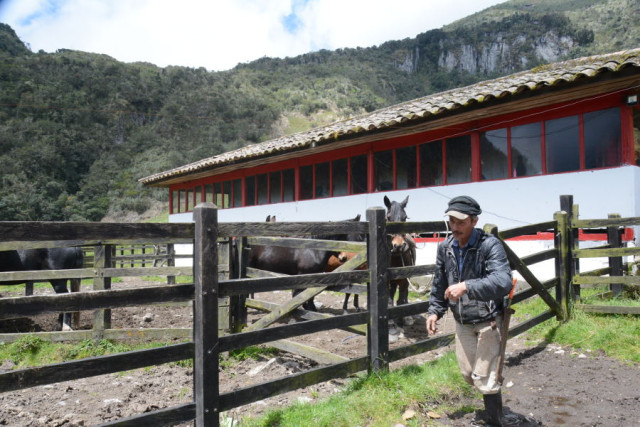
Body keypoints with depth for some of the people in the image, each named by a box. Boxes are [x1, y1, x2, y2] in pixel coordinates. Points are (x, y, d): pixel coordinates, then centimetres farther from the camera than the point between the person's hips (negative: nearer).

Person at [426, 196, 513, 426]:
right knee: (468, 374, 19)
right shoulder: (445, 247, -2)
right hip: (462, 322, 6)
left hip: (487, 321, -6)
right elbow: (439, 284, 11)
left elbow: (503, 282, -36)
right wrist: (434, 311, 2)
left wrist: (467, 286, -46)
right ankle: (493, 400, 48)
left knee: (484, 378, -2)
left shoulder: (490, 245, -21)